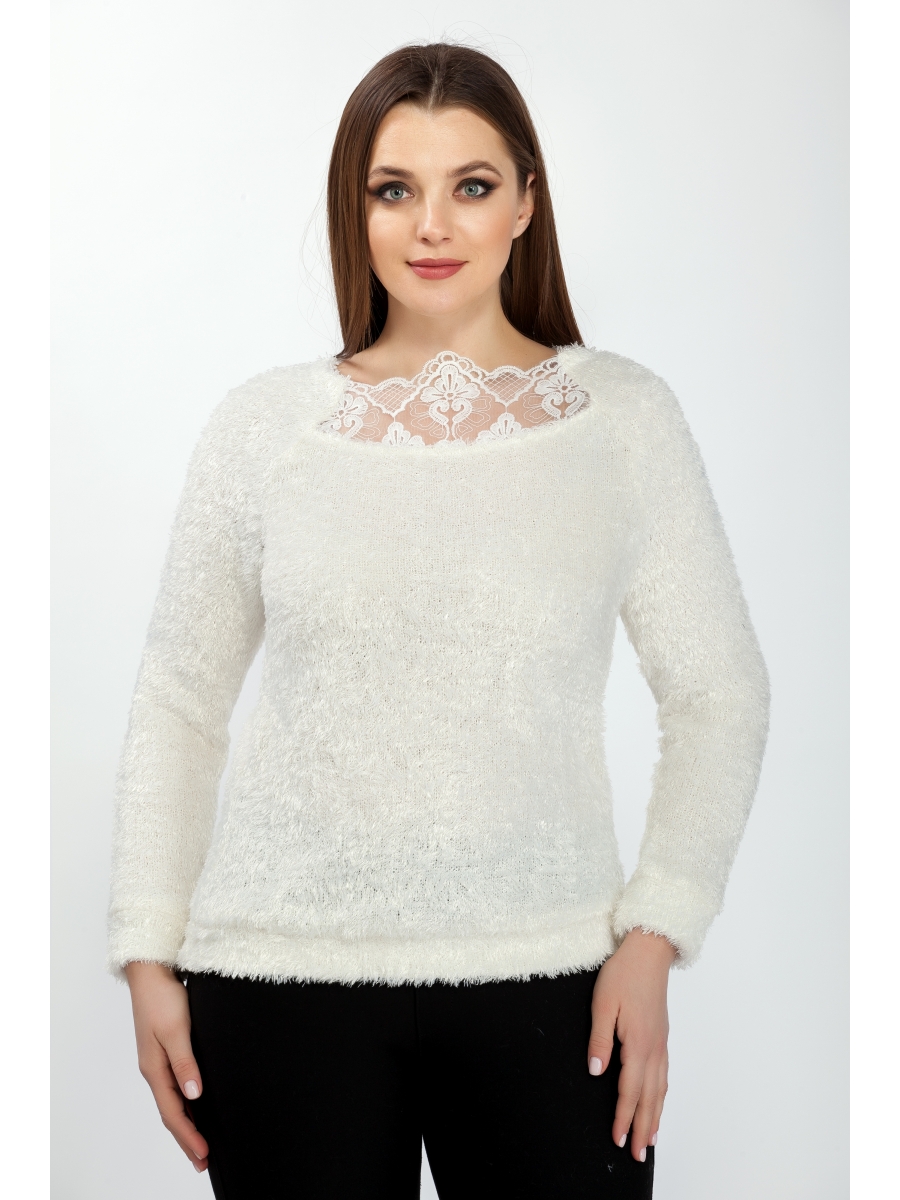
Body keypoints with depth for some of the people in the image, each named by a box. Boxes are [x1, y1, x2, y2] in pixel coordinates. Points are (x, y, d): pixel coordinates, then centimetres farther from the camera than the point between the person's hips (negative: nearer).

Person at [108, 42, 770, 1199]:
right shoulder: (261, 424, 3)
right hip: (283, 972, 1)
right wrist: (149, 954, 3)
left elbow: (718, 694, 3)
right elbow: (176, 705, 7)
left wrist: (654, 935, -5)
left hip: (544, 970, 0)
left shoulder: (623, 417, 1)